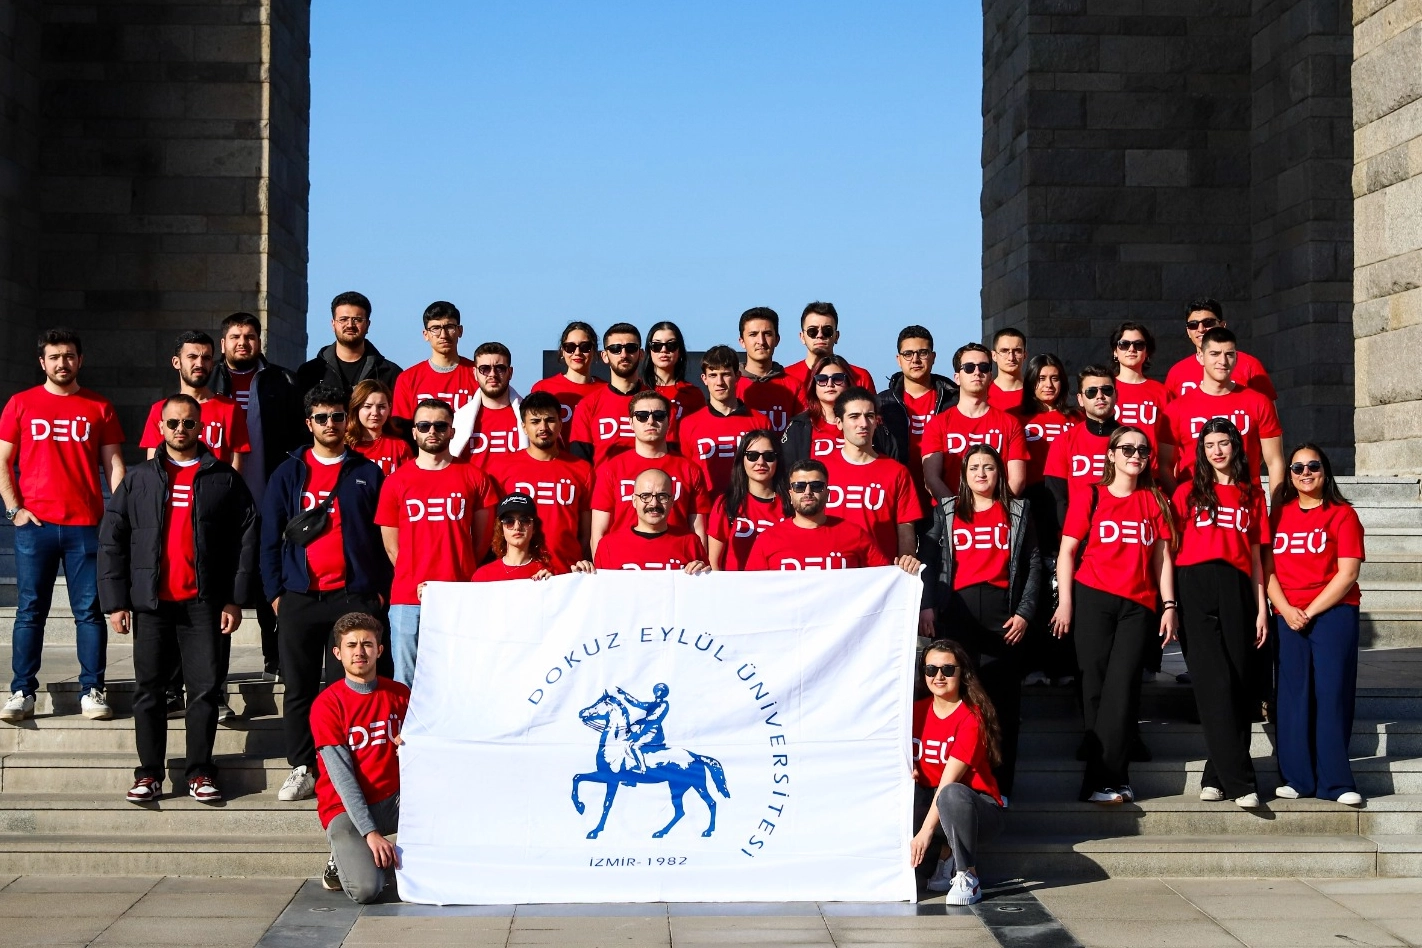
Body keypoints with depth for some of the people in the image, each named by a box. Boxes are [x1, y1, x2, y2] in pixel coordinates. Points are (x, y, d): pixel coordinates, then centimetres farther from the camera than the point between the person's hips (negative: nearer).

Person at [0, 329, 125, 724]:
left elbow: (113, 465, 8)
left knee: (89, 610, 1)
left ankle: (92, 690, 5)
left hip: (86, 526, 0)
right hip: (34, 525, 0)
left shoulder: (99, 407, 9)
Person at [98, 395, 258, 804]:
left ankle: (200, 771, 10)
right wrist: (115, 600, -1)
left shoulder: (224, 479, 6)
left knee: (206, 689, 1)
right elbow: (111, 541, 7)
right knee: (150, 690, 5)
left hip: (205, 604, -1)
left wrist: (236, 598, -5)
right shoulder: (138, 480, 9)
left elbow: (247, 538, 2)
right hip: (151, 602, 1)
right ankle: (150, 772, 12)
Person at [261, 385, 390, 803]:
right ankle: (302, 768, 12)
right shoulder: (289, 473, 10)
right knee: (299, 687, 4)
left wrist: (381, 590, 0)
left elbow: (383, 536, 8)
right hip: (300, 597, 1)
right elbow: (270, 538, 9)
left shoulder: (367, 473, 8)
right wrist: (274, 592, 1)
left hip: (354, 596, -1)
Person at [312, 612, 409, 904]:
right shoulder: (327, 704, -10)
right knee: (366, 890, -29)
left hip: (393, 801, 5)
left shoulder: (399, 694, 4)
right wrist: (370, 833, -23)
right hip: (346, 809, -5)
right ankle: (344, 859, 6)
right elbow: (342, 777, -15)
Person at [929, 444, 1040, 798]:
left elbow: (1033, 565, 8)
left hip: (1002, 612, -1)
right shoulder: (947, 512, 13)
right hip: (958, 610, 1)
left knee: (1002, 697, -2)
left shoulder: (1018, 511, 12)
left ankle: (1000, 782, 2)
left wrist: (1025, 612, -2)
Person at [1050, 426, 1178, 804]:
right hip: (1093, 598, -1)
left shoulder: (1155, 501, 12)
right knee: (1096, 684, -2)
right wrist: (1065, 602, -4)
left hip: (1139, 604, 1)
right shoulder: (1090, 497, 6)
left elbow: (1162, 557, 11)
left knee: (1122, 686, -8)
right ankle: (1111, 777, 4)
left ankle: (1104, 779, -7)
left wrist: (1169, 606, 4)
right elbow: (1067, 551, 4)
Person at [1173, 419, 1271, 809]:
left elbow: (1255, 555, 16)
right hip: (1196, 587, -3)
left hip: (1237, 591, 3)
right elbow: (1171, 547, 6)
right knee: (1216, 682, -12)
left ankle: (1216, 776, 5)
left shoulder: (1252, 494, 16)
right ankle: (1240, 782, -15)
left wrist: (1261, 609, 9)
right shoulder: (1189, 492, 10)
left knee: (1237, 684, -1)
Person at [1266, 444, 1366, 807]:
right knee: (1293, 695, -1)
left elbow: (1347, 574, -5)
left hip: (1334, 612, -3)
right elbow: (1268, 570, 7)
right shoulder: (1279, 514, 12)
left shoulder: (1342, 514, 2)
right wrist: (1286, 610, -8)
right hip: (1288, 617, 3)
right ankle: (1297, 777, 3)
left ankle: (1335, 781, -3)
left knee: (1332, 693, -6)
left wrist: (1310, 611, -10)